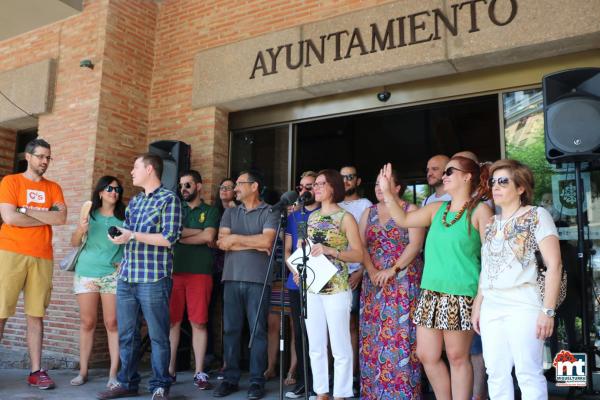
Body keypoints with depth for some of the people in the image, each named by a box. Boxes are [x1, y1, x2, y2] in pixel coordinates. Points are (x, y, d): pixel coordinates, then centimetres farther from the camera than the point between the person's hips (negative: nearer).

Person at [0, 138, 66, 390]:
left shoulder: (53, 188, 15)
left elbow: (62, 218, -2)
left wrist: (27, 210, -7)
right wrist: (46, 217, -2)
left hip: (42, 258, 3)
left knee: (36, 315, 4)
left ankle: (36, 371, 7)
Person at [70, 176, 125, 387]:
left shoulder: (123, 217, 4)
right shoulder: (90, 213, 8)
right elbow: (74, 243, 8)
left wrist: (126, 260, -10)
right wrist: (80, 229, -11)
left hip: (113, 274, -1)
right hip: (86, 272, 1)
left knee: (112, 323, -6)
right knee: (87, 322, 4)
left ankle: (113, 373, -2)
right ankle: (83, 371, 14)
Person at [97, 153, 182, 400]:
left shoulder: (169, 199, -4)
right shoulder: (134, 201, 18)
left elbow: (169, 238, -13)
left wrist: (133, 235, -14)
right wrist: (123, 264, 7)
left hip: (154, 278, -7)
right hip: (126, 278, 7)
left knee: (158, 336, 2)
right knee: (126, 334, 11)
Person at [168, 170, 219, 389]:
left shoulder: (210, 211, 9)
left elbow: (208, 237, -8)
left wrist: (181, 236, -2)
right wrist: (199, 231, -5)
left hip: (200, 272, -2)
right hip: (174, 271, 2)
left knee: (198, 323, 0)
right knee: (172, 321, 3)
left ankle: (199, 372, 7)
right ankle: (170, 369, 14)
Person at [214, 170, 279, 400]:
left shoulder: (269, 213, 2)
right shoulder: (230, 213, 15)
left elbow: (267, 241, -14)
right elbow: (222, 243, 1)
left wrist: (235, 238, -5)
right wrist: (255, 244, -6)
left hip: (257, 280, -4)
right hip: (231, 278, 4)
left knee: (258, 330, 1)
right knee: (230, 330, 6)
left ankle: (257, 381, 10)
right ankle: (230, 379, 16)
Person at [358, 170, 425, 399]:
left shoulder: (410, 210, -1)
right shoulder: (369, 212, 14)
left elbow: (415, 245, -11)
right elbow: (361, 245, 6)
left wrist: (393, 270, -16)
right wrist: (371, 271, -8)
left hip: (403, 282, -5)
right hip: (374, 282, 5)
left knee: (401, 334, -5)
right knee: (374, 335, 6)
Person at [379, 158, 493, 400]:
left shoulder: (480, 210, -4)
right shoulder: (436, 209, 12)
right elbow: (403, 220, 14)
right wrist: (386, 192, 7)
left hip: (460, 295, -6)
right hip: (430, 293, 6)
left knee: (457, 357, 4)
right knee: (426, 355, 10)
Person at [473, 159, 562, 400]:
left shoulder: (537, 215, -1)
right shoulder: (491, 224, 16)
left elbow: (554, 265, -7)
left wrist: (548, 310, -14)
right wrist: (478, 305, 13)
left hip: (523, 304, -5)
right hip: (491, 307, 5)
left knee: (528, 374, -3)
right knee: (496, 375, 7)